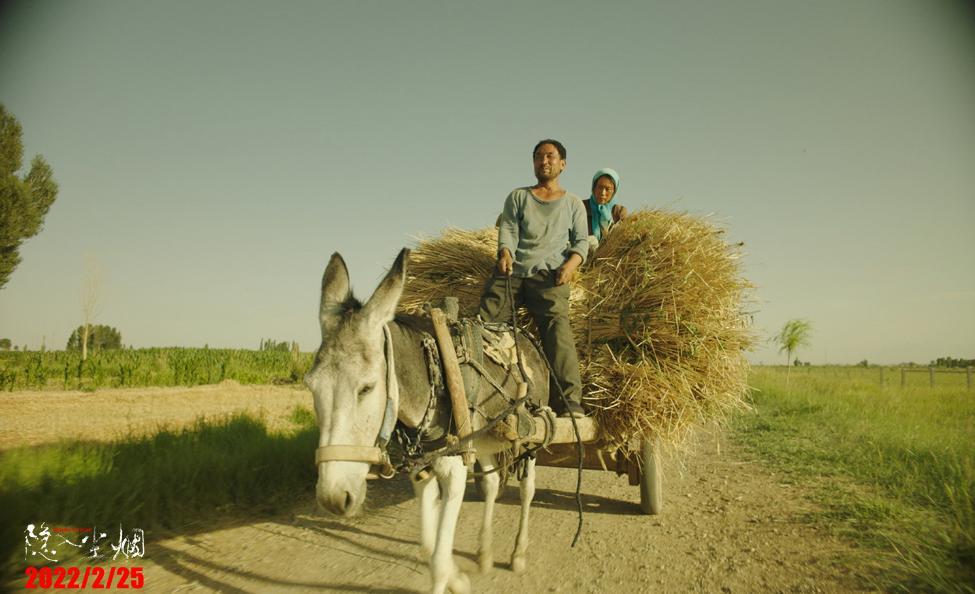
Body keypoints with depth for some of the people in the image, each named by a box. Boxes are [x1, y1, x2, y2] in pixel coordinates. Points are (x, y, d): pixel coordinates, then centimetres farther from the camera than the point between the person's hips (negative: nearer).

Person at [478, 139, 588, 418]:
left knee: (557, 326, -25)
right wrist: (505, 253, -13)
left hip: (549, 274, -2)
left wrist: (572, 263, -9)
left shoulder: (573, 203, 24)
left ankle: (570, 405, -33)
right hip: (511, 270, 2)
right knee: (484, 323, -18)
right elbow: (508, 230, 9)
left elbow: (581, 241, 13)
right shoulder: (518, 196, 24)